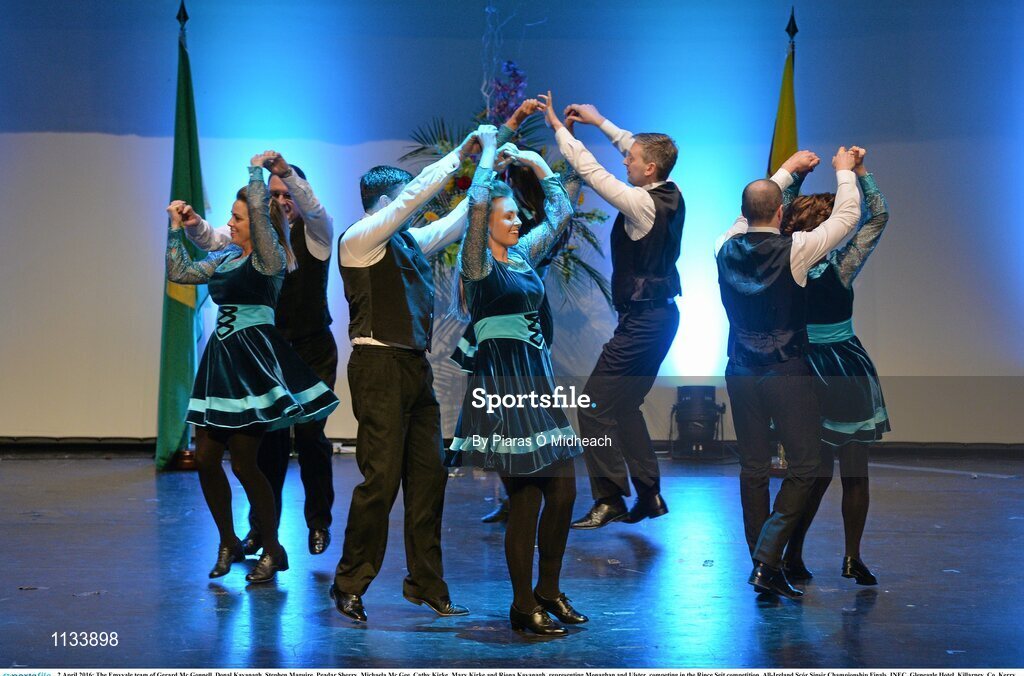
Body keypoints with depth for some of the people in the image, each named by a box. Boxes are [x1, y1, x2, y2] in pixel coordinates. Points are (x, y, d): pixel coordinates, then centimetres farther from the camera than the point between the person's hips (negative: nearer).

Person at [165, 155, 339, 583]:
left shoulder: (269, 257, -7)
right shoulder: (226, 257, 16)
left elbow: (259, 206, -21)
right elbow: (179, 273, 21)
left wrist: (256, 168, -4)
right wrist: (176, 228, 17)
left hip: (254, 358, -8)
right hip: (222, 356, 8)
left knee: (243, 461, -6)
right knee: (205, 458, 7)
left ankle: (273, 550, 10)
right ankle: (229, 543, 24)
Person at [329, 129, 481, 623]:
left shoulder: (410, 241, 17)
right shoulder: (359, 239, -6)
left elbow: (457, 220, 26)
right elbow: (416, 194, -13)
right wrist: (461, 153, -7)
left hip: (416, 366, 8)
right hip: (380, 365, -8)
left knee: (428, 474, 8)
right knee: (382, 477, -8)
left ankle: (426, 585, 17)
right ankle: (350, 585, 6)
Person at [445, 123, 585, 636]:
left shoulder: (524, 254, 13)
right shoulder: (478, 261, -7)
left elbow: (562, 211, 22)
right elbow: (478, 201, -21)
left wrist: (536, 162, 16)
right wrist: (489, 148, -9)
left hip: (537, 378, 8)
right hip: (500, 383, -8)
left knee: (563, 490, 7)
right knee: (526, 498, -5)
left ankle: (548, 591, 22)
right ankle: (522, 606, 7)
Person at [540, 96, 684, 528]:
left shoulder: (641, 204, -18)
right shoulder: (671, 196, 5)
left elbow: (589, 171, -15)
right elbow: (640, 148, 21)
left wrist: (558, 127, -3)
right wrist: (599, 121, 24)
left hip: (642, 321, -10)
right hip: (661, 313, 10)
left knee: (595, 405, -8)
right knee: (624, 406, 17)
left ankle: (609, 498, -7)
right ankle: (649, 494, 18)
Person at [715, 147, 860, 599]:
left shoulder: (726, 249, 0)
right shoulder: (793, 250, -12)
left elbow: (749, 214, 21)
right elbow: (846, 216, 0)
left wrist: (788, 170, 30)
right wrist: (844, 171, 18)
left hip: (741, 373, 5)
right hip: (787, 372, -5)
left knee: (752, 469, 10)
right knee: (803, 467, 2)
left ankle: (764, 567, 16)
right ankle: (767, 561, -10)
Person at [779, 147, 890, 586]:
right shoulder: (837, 267, -11)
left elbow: (779, 210, 7)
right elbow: (878, 217, -6)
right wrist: (858, 171, -7)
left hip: (801, 368, 4)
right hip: (844, 372, -4)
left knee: (815, 470, 11)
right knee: (855, 472, 5)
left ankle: (792, 555, 13)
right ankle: (852, 558, 13)